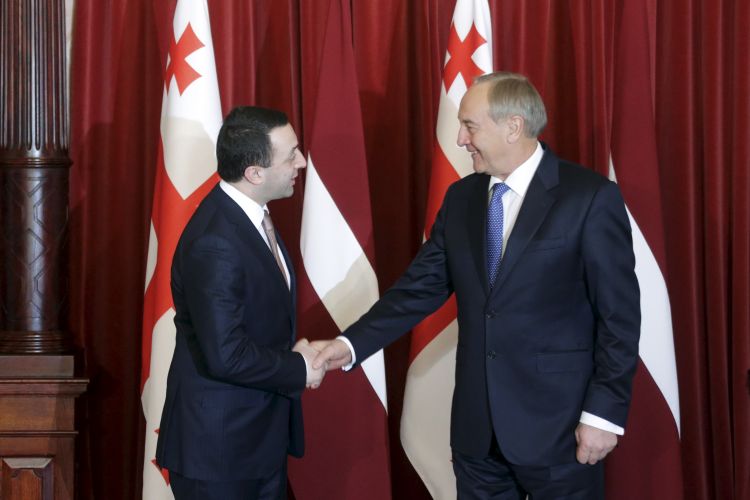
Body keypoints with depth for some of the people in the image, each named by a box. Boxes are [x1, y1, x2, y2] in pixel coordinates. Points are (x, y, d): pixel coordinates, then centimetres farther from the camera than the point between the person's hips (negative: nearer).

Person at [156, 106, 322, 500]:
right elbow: (226, 355, -27)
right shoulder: (214, 244, -25)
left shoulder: (252, 214, 5)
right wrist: (299, 370, -14)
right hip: (218, 445, -9)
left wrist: (293, 350, 0)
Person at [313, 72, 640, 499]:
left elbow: (620, 315, -10)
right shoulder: (461, 198, 9)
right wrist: (351, 344, -4)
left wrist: (604, 414, -13)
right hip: (477, 425, 5)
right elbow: (420, 288, 8)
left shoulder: (591, 197, -10)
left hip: (558, 425, -5)